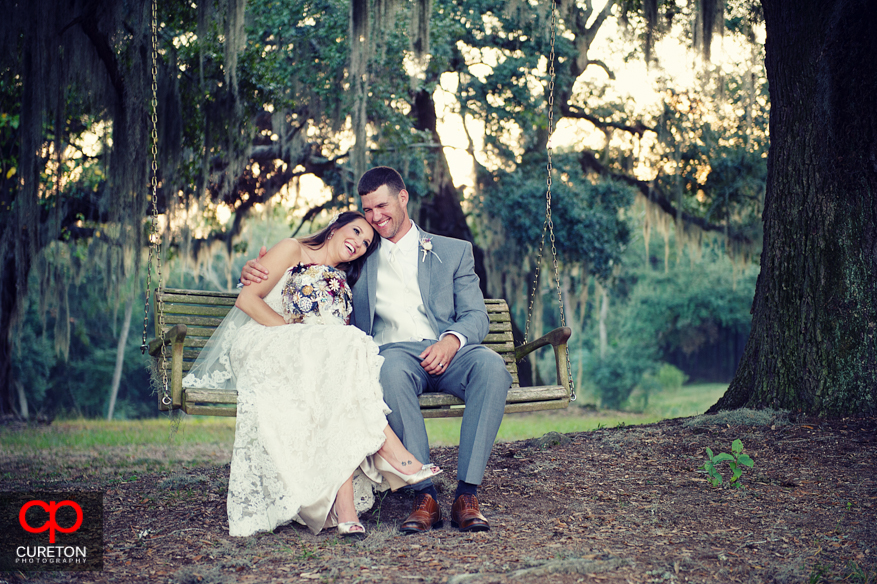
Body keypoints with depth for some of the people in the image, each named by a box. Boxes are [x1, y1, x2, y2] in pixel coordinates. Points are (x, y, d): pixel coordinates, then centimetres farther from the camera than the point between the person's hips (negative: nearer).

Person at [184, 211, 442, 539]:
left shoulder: (341, 285, 27)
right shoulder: (293, 251, 11)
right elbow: (247, 299, -1)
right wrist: (291, 329, -11)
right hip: (260, 345, -4)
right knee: (342, 350, -34)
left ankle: (343, 506, -48)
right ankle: (392, 453, -39)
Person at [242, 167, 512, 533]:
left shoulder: (454, 252, 20)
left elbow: (476, 316, 11)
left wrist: (451, 341, -13)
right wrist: (256, 272, 1)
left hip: (446, 353, 1)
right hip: (392, 350, 0)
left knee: (491, 366, -34)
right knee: (391, 371, -39)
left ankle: (466, 495, -33)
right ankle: (424, 495, -35)